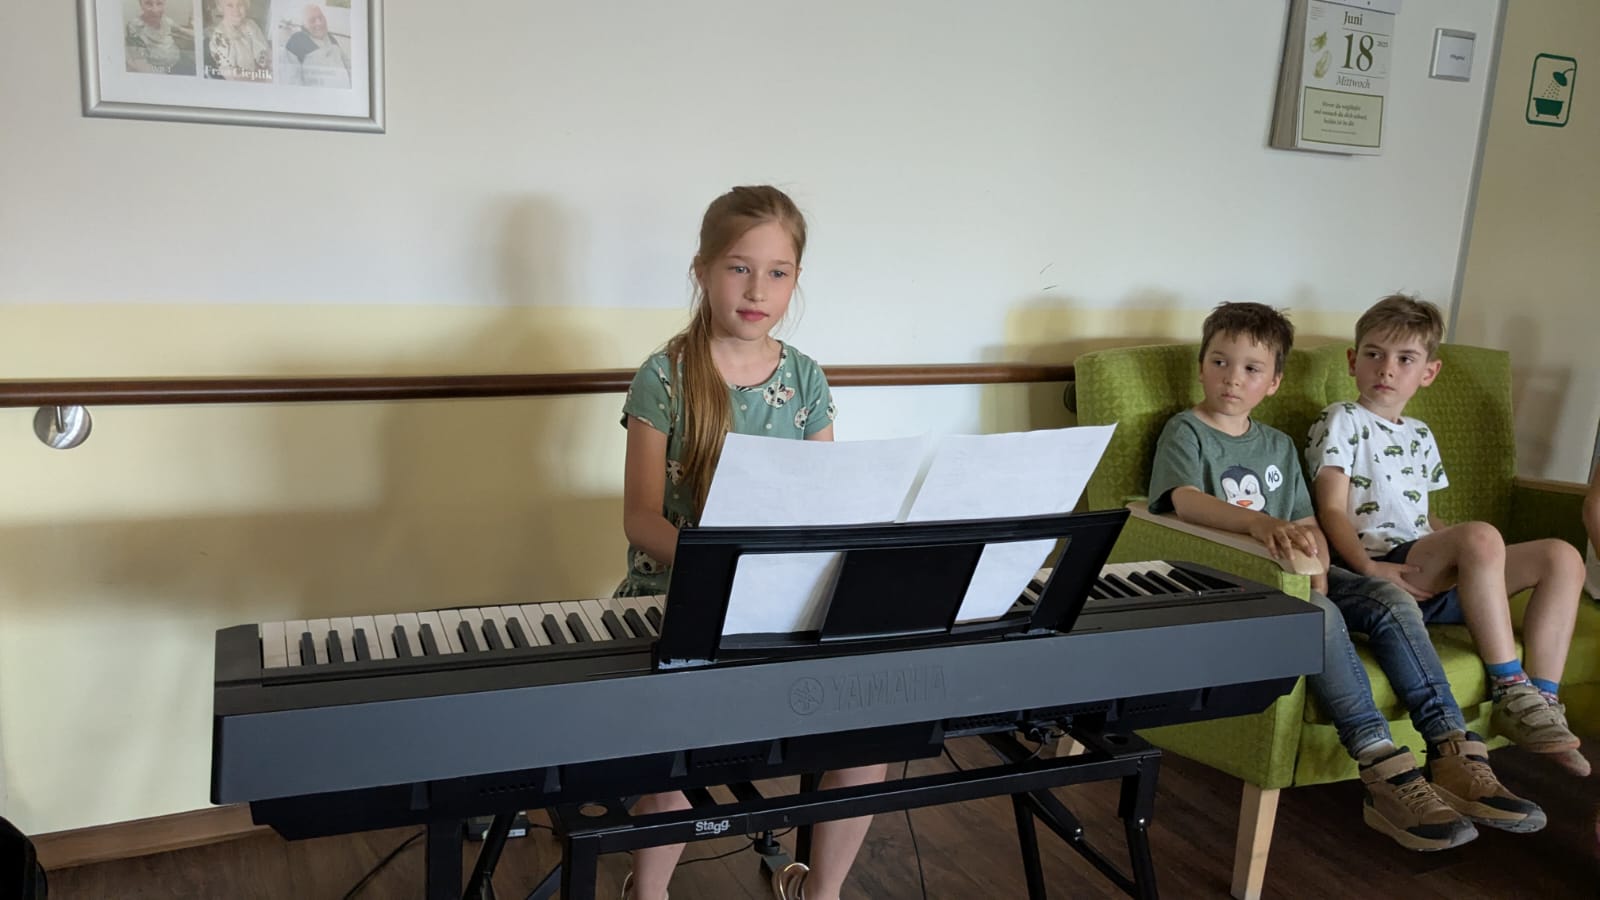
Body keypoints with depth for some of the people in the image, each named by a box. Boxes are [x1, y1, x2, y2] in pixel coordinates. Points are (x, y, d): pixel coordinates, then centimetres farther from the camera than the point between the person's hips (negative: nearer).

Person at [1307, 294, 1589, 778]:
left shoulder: (1420, 434, 25)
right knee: (1481, 535, -33)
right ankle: (1510, 690, -26)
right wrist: (1367, 566, -24)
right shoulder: (1342, 421, 3)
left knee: (1562, 556, -6)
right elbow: (1332, 510, -8)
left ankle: (1543, 699, -15)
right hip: (1380, 567, -8)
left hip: (1434, 578, 8)